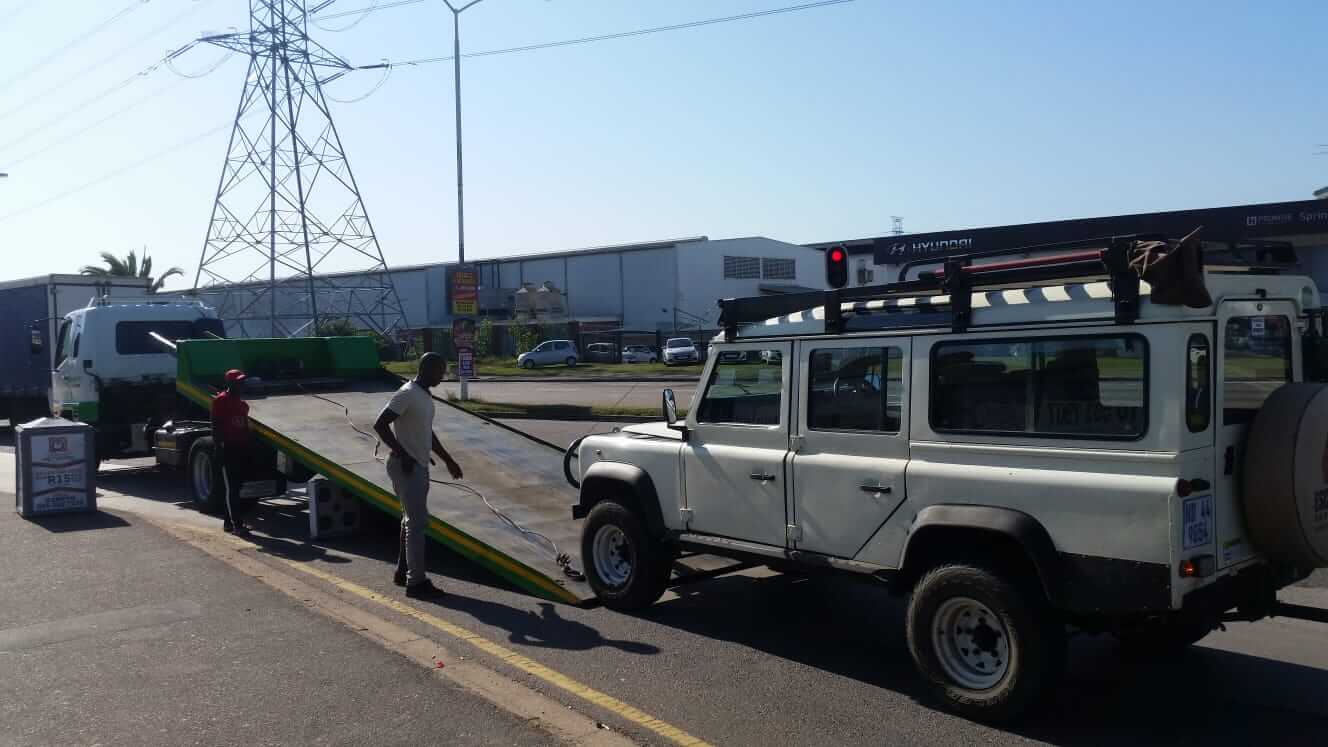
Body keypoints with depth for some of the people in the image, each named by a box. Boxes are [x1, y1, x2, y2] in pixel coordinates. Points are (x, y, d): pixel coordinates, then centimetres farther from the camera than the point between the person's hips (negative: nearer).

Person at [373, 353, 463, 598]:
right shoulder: (407, 394, -17)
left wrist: (448, 460, 24)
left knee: (412, 520, 16)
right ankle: (416, 581, -3)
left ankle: (403, 572, 26)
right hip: (406, 467, -10)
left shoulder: (424, 396, 13)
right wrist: (403, 454, -23)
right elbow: (380, 424, -22)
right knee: (417, 522, -8)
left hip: (419, 467, 10)